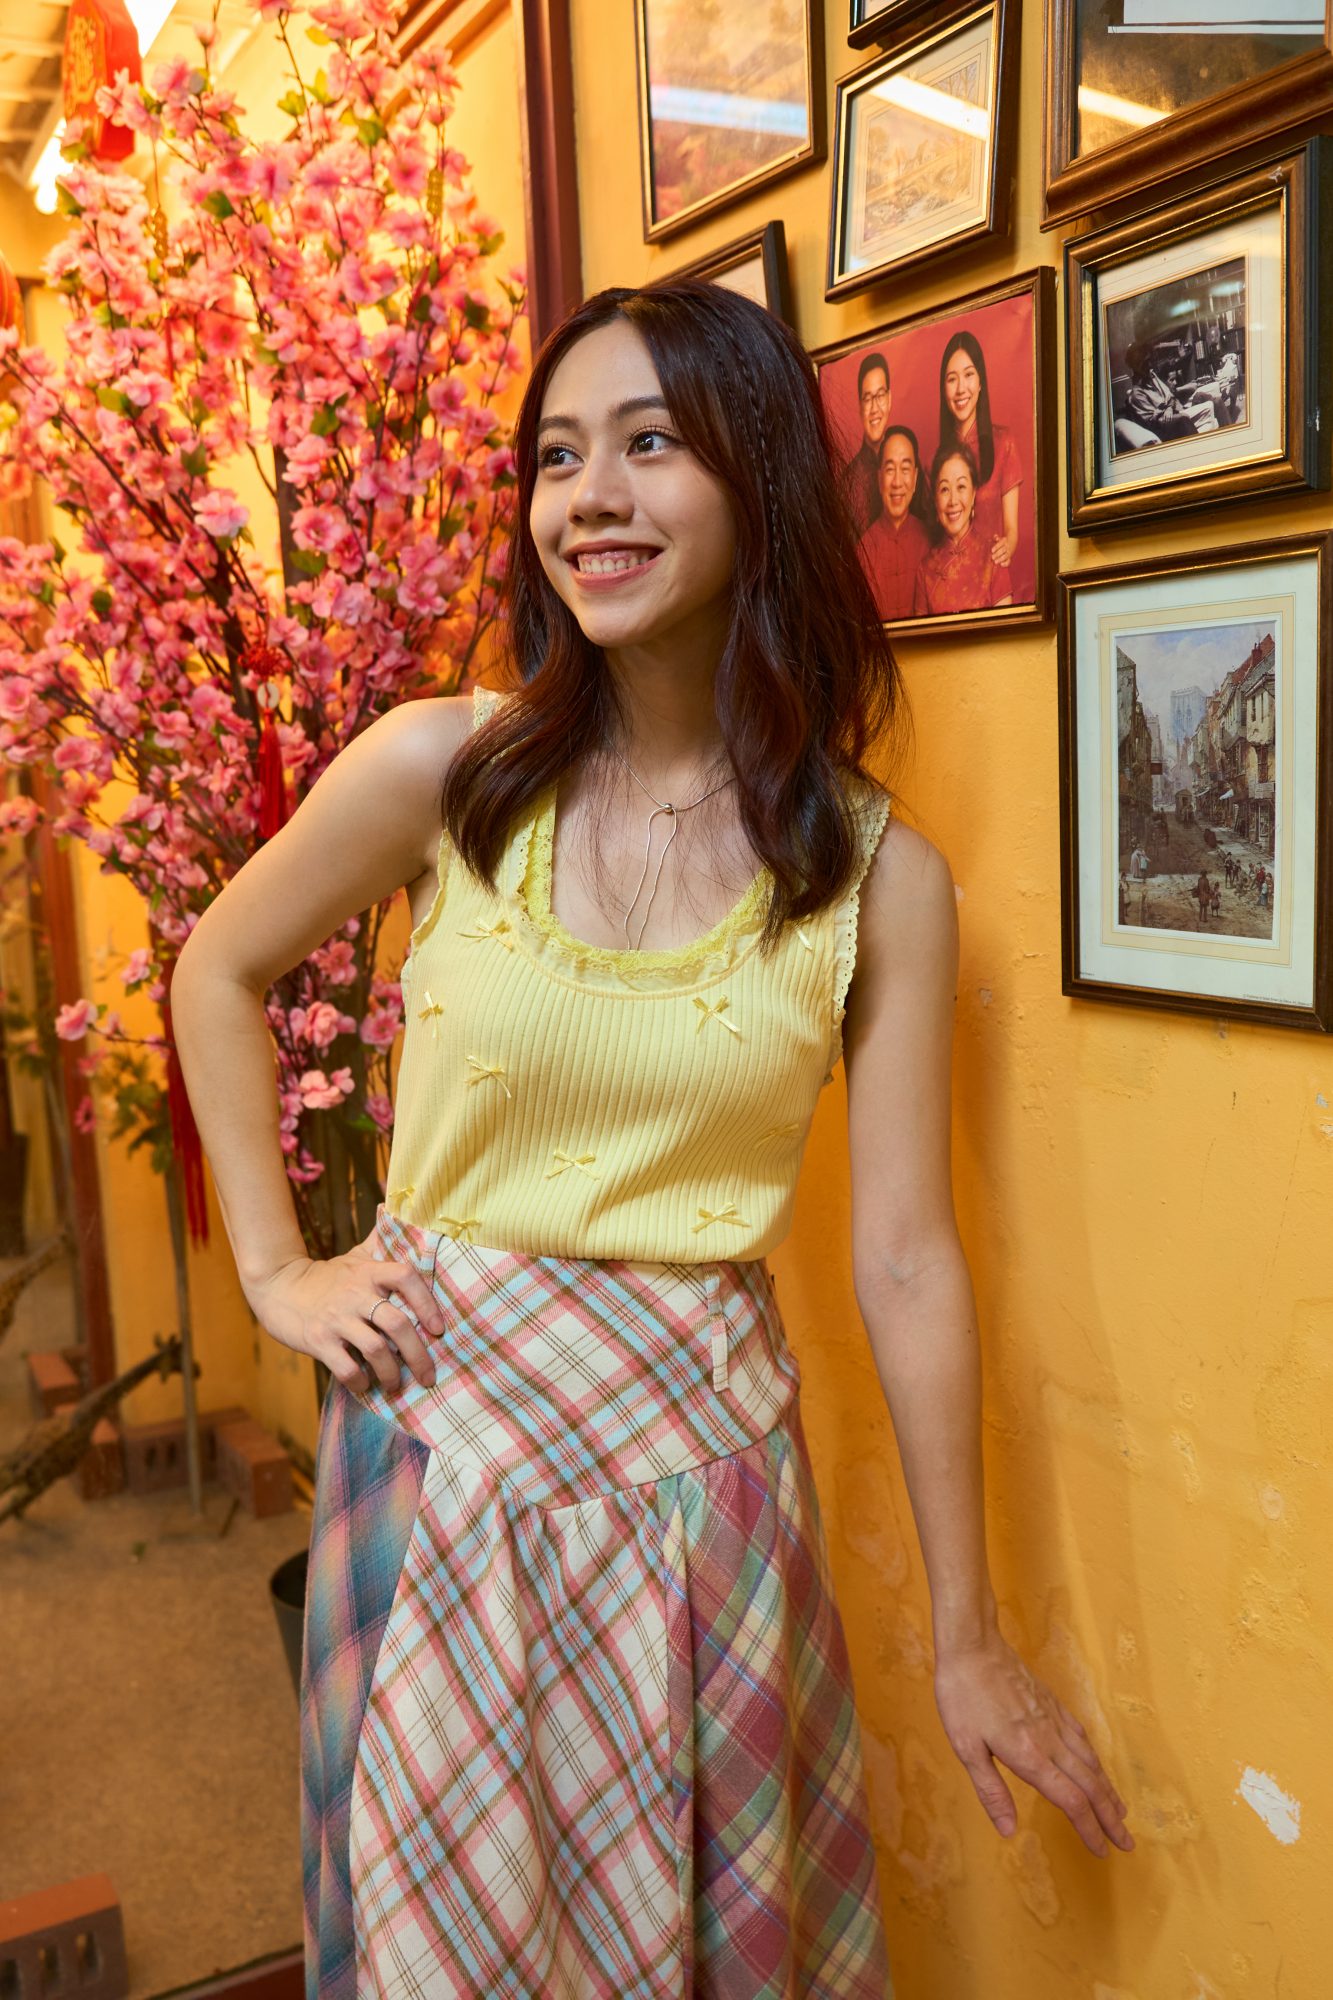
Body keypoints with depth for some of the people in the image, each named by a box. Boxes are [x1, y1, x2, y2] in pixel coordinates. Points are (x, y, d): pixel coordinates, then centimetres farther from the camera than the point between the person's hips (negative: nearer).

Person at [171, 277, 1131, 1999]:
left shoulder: (881, 878, -8)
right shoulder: (440, 770, -8)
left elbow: (906, 1263, -4)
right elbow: (218, 974, 8)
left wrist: (969, 1640, 2)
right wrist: (277, 1270, 3)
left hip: (704, 1452, 1)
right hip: (444, 1425, 0)